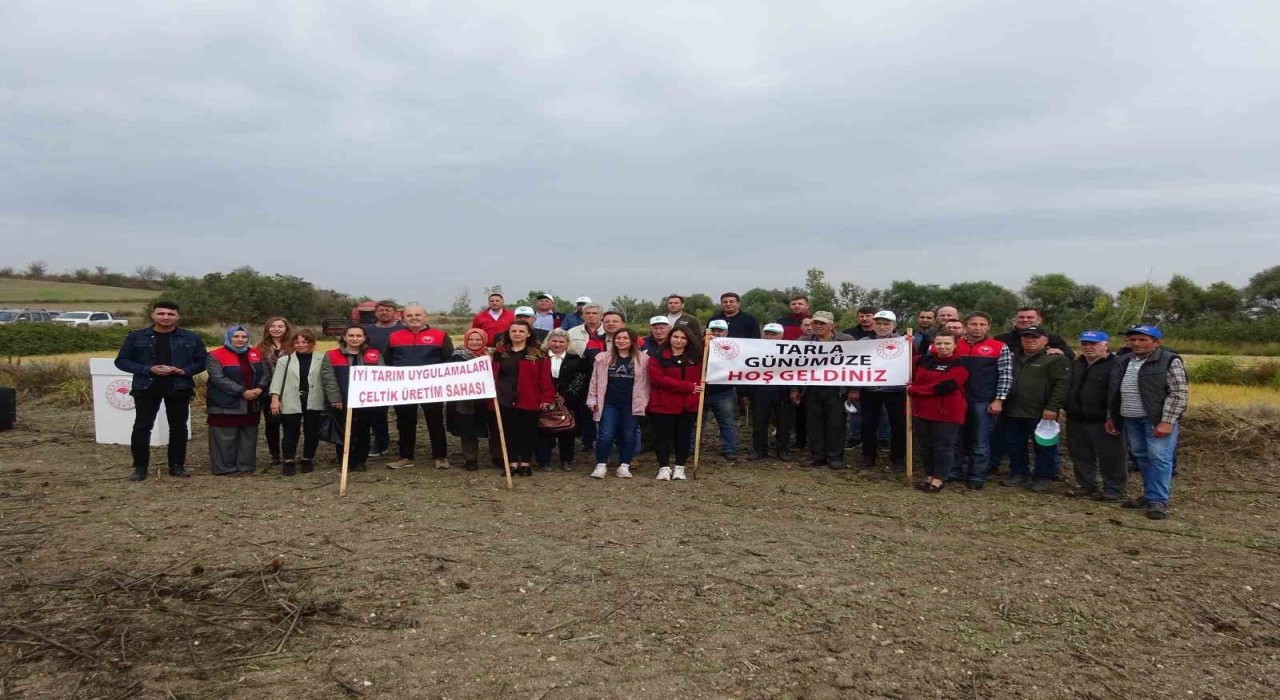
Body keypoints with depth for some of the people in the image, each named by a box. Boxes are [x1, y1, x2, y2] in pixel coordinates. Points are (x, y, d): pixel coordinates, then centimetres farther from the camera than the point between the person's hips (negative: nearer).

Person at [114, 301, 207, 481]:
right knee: (142, 427, 0)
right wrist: (148, 369, -14)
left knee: (178, 427, 5)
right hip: (146, 388, 0)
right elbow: (121, 361, 1)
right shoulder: (136, 337, 1)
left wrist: (184, 371, -14)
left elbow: (202, 361, 6)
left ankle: (177, 465, 15)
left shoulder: (191, 338, 2)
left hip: (179, 389, 1)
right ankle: (140, 467, 10)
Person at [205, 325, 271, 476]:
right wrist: (243, 392, -21)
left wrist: (259, 388, -12)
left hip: (251, 405, 5)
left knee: (249, 437, 10)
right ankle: (225, 468, 6)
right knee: (226, 438, -2)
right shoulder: (215, 356, -7)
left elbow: (266, 373, 9)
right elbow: (219, 379, -17)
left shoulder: (256, 354, 9)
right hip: (226, 405, -5)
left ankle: (246, 465, 19)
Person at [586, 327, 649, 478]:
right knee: (606, 435, -2)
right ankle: (601, 465, 8)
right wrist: (592, 400, 4)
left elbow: (645, 381, 4)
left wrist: (644, 401, -1)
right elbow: (595, 380, 7)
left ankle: (624, 466, 16)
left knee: (628, 436, 7)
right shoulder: (603, 358, 3)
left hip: (631, 404, 0)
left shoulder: (642, 359, 0)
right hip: (609, 403, 0)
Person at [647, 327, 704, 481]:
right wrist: (686, 386, -18)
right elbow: (658, 379, -14)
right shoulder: (657, 358, -3)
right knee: (663, 436, 1)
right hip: (664, 405, -3)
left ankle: (679, 467, 18)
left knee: (684, 436, 8)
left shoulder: (696, 357, 10)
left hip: (688, 405, 3)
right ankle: (664, 467, 10)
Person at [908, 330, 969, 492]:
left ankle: (939, 479, 9)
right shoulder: (925, 360, 10)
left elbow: (945, 386, -19)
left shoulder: (960, 364, -9)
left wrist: (914, 390, -13)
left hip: (947, 412, -6)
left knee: (943, 446, 1)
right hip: (923, 411, 6)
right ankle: (930, 476, 25)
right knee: (926, 446, 12)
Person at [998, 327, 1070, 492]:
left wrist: (1052, 407, -19)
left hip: (1041, 413, -6)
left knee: (1044, 447, 3)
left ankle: (1042, 478, 13)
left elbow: (1061, 385, -12)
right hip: (1012, 412, 6)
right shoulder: (1014, 359, 18)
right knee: (1013, 445, 11)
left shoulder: (1056, 359, -4)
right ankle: (1018, 474, 24)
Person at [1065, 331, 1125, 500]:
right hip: (1076, 421, 7)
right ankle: (1086, 485, 27)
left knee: (1109, 457, 1)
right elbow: (1067, 389, 23)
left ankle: (1113, 490, 12)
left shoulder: (1115, 365, -11)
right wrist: (1067, 411, 13)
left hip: (1102, 422, -7)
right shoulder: (1076, 365, 15)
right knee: (1081, 456, 15)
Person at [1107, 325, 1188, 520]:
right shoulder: (1123, 362, 11)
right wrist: (1111, 416, 14)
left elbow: (1178, 394, -13)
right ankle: (1150, 495, 21)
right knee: (1142, 457, 11)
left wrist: (1166, 422, -18)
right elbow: (1115, 392, 18)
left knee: (1159, 458, -6)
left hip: (1157, 419, -6)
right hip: (1130, 419, 6)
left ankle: (1159, 501, 0)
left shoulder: (1169, 361, -8)